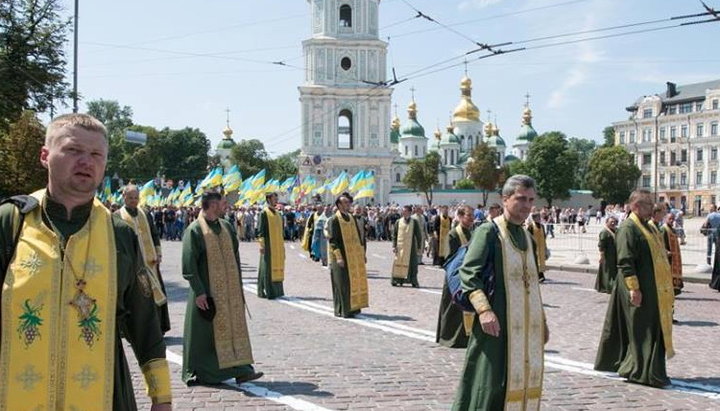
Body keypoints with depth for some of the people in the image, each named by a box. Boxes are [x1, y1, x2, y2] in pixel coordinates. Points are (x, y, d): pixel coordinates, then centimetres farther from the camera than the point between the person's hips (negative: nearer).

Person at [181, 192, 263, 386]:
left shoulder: (226, 227, 10)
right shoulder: (194, 231, -9)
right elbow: (189, 264, -12)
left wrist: (239, 285, 11)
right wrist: (199, 291, -17)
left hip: (229, 290, 6)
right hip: (207, 291, -6)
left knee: (235, 326, 4)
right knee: (204, 332, 2)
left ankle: (241, 369, 6)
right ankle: (196, 373, 16)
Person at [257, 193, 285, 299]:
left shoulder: (277, 214, 16)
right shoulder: (264, 213, -7)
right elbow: (260, 230, -12)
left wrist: (282, 245, 18)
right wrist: (261, 244, -18)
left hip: (278, 246, 7)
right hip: (268, 245, -7)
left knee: (277, 266, 9)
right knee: (267, 267, -4)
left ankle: (277, 290, 16)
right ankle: (264, 291, 2)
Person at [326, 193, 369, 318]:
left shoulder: (352, 218, 13)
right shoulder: (334, 220, -9)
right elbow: (332, 240, -14)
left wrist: (362, 254, 15)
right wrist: (338, 257, -21)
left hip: (355, 257, 7)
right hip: (342, 257, -7)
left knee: (356, 281, 10)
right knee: (343, 283, -4)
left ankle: (353, 307, 20)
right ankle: (342, 310, 3)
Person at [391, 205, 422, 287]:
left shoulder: (414, 222, 3)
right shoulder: (398, 222, 6)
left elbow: (418, 235, 6)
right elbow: (394, 234, 7)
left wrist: (419, 247, 2)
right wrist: (394, 246, -2)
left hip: (411, 247, -1)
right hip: (400, 247, 1)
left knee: (412, 264, 0)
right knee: (398, 263, -1)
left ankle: (414, 281, 8)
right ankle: (398, 280, 7)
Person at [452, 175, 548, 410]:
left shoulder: (528, 237, 14)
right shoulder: (488, 232, -8)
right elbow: (468, 274, -17)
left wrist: (541, 321, 20)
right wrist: (484, 310, -29)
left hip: (527, 327, 7)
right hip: (497, 323, -7)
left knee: (523, 380, 10)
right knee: (491, 382, -6)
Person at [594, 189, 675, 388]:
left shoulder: (649, 227, 16)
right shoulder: (628, 228, -15)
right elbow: (625, 261, -21)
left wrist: (666, 289, 21)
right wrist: (633, 287, -25)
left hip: (654, 291, 10)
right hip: (640, 290, -10)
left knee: (654, 330, 15)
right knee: (641, 331, -4)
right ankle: (643, 371, 4)